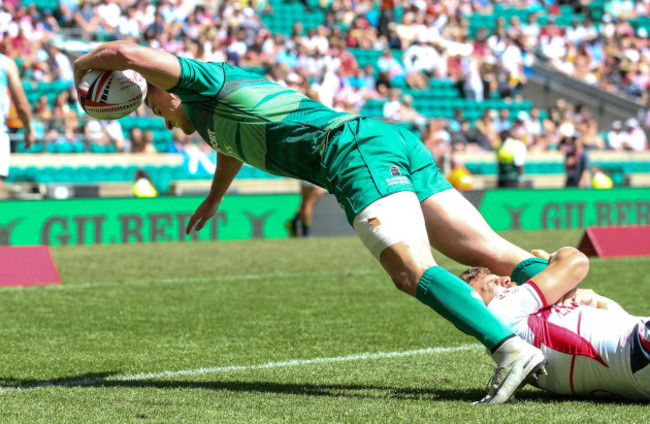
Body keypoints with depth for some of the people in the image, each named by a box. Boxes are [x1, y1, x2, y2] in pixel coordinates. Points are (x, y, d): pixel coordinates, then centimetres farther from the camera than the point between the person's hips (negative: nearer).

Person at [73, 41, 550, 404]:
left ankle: (511, 348, -41)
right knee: (489, 251, -2)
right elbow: (235, 146, 60)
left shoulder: (203, 82, 11)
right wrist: (213, 199, 75)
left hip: (358, 150, -9)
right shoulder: (230, 95, 36)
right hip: (397, 141, 9)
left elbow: (125, 52, -1)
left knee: (411, 270, -24)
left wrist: (85, 63, 21)